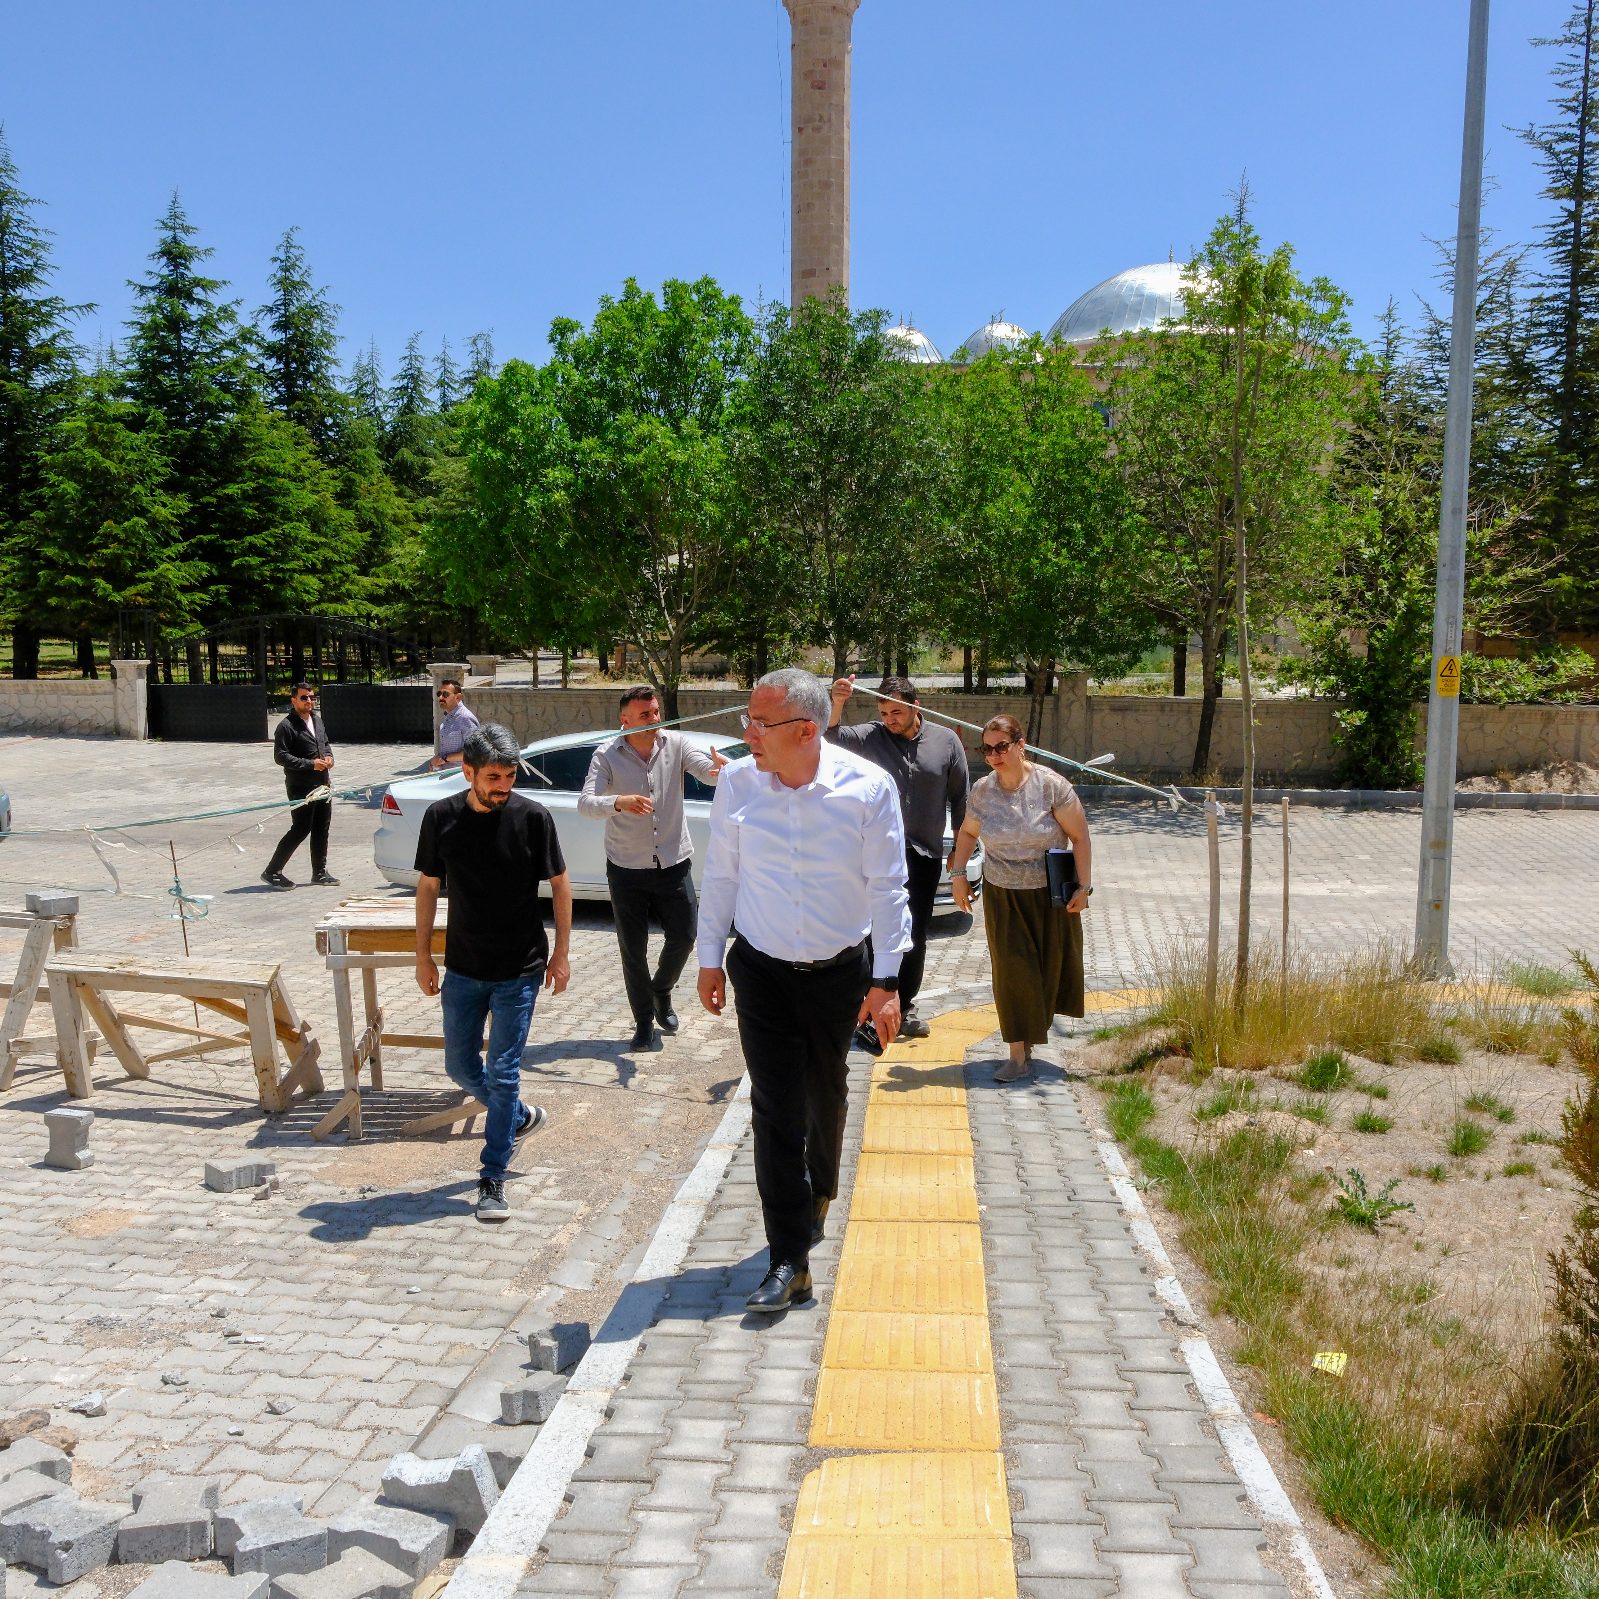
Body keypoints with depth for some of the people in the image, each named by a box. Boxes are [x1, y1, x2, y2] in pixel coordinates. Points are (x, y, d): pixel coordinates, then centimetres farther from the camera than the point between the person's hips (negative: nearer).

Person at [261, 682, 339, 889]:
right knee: (300, 829, -7)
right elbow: (280, 756, -17)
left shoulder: (317, 720, 13)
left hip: (322, 784, 8)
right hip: (301, 788, -8)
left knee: (322, 828, 12)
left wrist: (328, 756, 4)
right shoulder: (286, 726, -12)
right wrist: (310, 764, -21)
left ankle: (320, 872, 22)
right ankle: (272, 872, 3)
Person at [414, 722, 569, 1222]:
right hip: (462, 968, 3)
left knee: (503, 1072, 0)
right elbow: (429, 886, 5)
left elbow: (559, 884, -2)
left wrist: (562, 951, -3)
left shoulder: (533, 817, -12)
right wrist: (423, 955, 4)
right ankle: (519, 1116, 40)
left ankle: (492, 1178, 12)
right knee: (460, 1066, 13)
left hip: (519, 971, -3)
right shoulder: (441, 817, -6)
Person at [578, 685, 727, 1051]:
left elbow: (706, 770, -17)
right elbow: (585, 803, -20)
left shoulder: (676, 744, -5)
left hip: (674, 863, 1)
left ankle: (661, 992, 38)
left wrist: (720, 769, -42)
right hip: (626, 869, -1)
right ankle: (644, 1022, 23)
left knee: (683, 937, 8)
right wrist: (619, 802, -41)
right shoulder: (607, 756, -10)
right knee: (633, 950, 6)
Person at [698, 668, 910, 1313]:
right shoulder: (737, 783, -9)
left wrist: (886, 979, -10)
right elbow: (720, 874, 2)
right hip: (761, 971, 0)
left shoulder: (868, 787, -16)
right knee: (775, 1111, -2)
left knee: (827, 1096, 19)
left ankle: (819, 1192, 49)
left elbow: (887, 888, -10)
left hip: (840, 971, 0)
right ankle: (788, 1261, 6)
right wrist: (710, 958, 5)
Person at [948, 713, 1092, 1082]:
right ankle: (1018, 1055, 2)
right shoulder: (982, 790, -5)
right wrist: (958, 874, 4)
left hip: (1049, 893, -1)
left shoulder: (1050, 785, -16)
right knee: (1011, 970, -3)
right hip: (1002, 895, 2)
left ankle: (1035, 1023, 37)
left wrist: (1084, 886, -11)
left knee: (1047, 965, 10)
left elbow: (1079, 836, -10)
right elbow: (968, 832, 12)